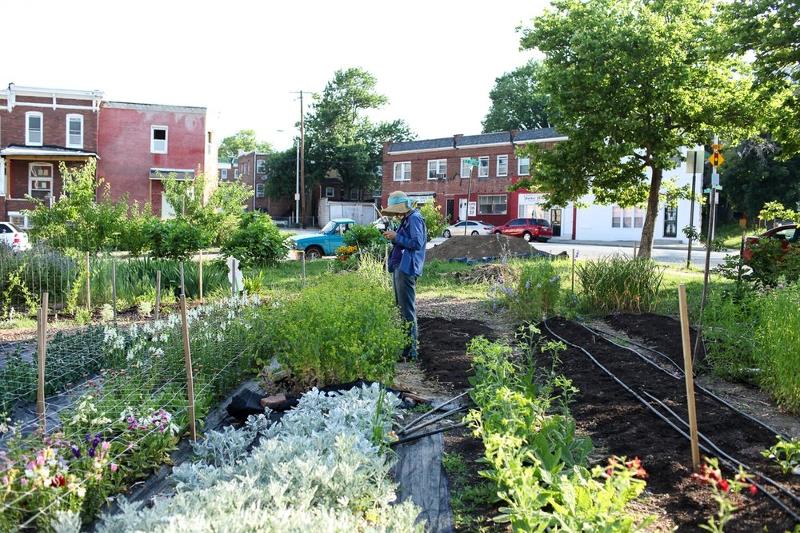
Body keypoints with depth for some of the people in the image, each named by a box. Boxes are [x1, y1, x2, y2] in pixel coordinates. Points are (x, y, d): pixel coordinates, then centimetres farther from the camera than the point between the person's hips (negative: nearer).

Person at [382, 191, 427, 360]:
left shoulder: (415, 219, -10)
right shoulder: (406, 219, 19)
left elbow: (417, 243, -19)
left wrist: (396, 237, -14)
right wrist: (393, 238, 6)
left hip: (406, 269, -11)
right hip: (399, 268, 11)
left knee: (407, 310, -8)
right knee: (401, 308, 14)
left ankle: (410, 350, -5)